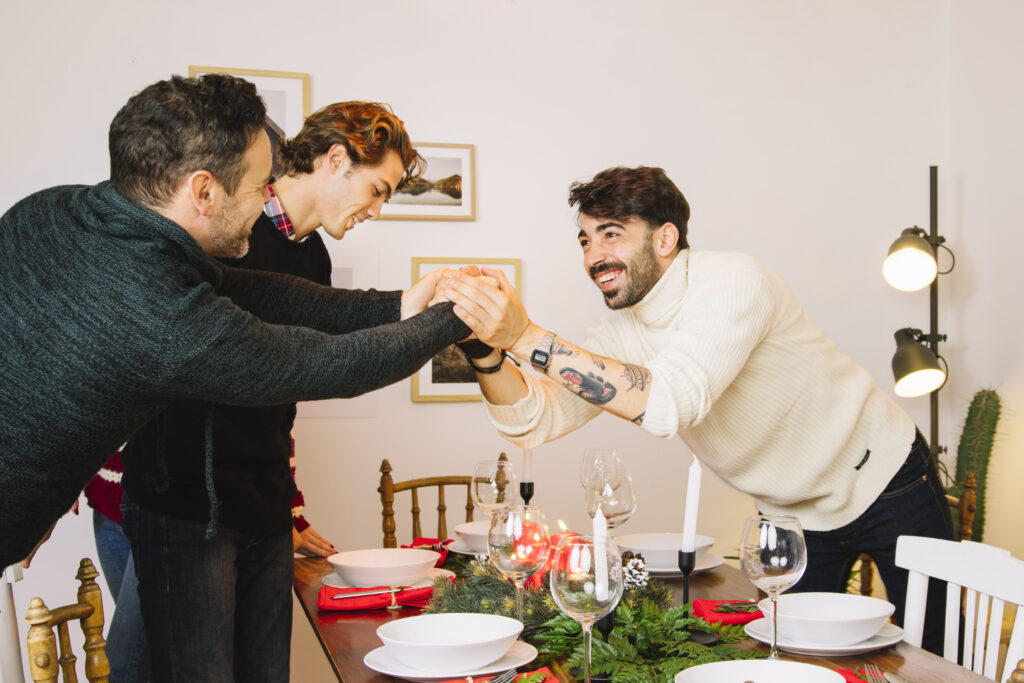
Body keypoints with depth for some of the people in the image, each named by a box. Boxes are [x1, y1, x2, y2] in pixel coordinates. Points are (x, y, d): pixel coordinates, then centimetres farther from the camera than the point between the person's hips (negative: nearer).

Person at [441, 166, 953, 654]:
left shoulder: (733, 280, -29)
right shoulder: (619, 337, -8)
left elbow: (672, 402, -45)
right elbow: (533, 422, -17)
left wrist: (525, 336, -47)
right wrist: (487, 346, -36)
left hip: (883, 484, -5)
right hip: (792, 515, 5)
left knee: (930, 657, 6)